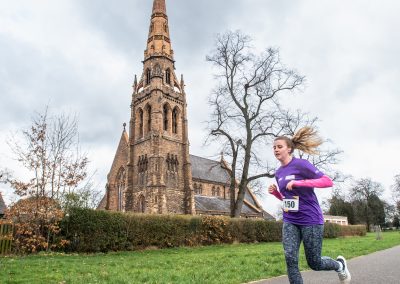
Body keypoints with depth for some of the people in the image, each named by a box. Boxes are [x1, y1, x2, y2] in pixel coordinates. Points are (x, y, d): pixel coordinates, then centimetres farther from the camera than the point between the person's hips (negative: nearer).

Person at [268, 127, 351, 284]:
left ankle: (340, 264, 40)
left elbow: (328, 181, -17)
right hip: (289, 221, 6)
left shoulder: (300, 164, -12)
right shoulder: (278, 173, 9)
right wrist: (275, 192, -1)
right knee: (290, 259, -9)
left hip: (310, 220, -5)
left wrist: (299, 183, -25)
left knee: (314, 263, 8)